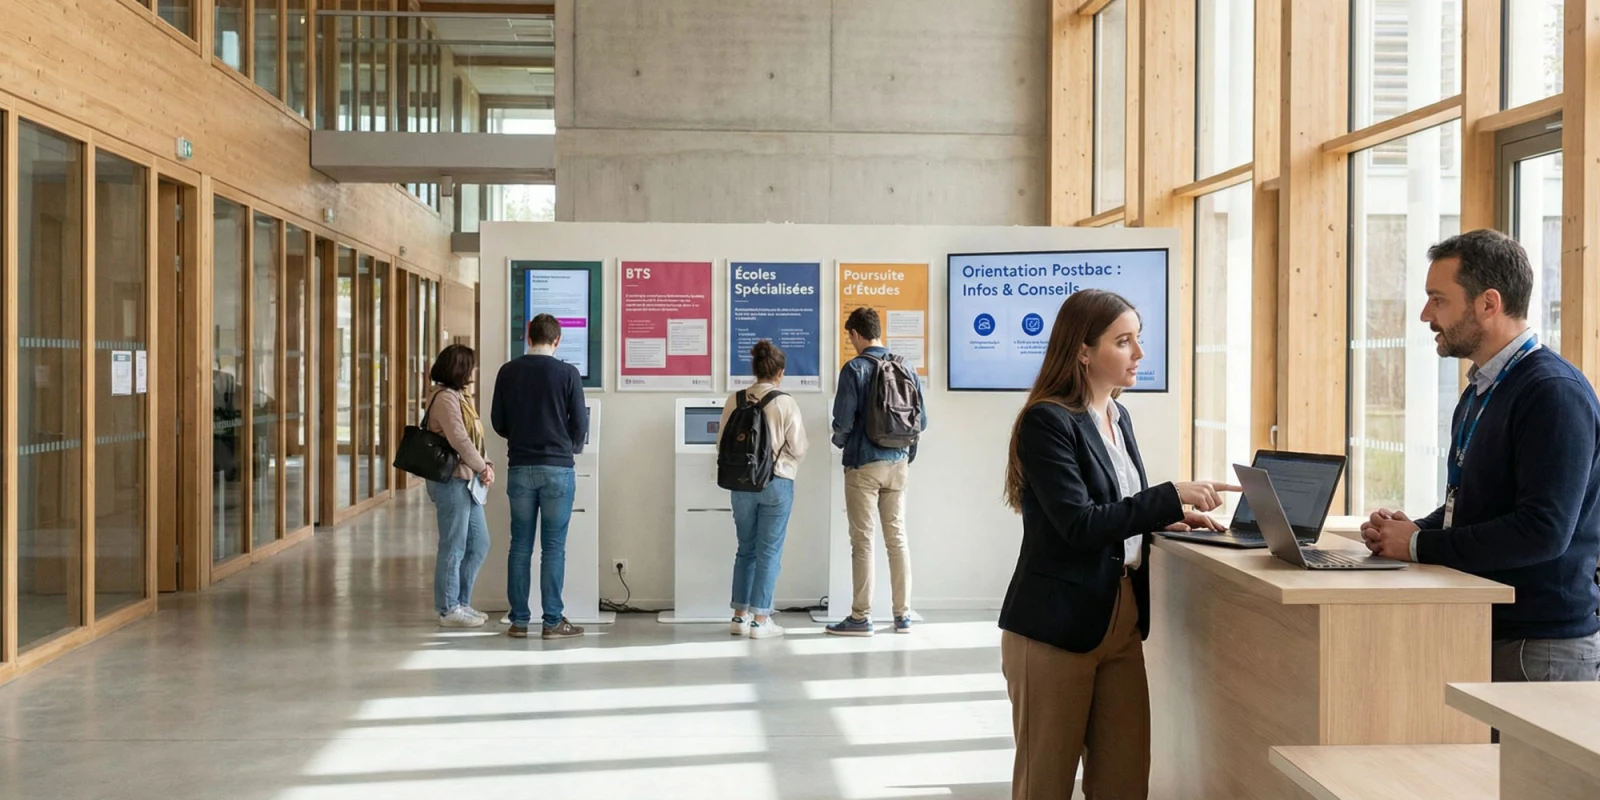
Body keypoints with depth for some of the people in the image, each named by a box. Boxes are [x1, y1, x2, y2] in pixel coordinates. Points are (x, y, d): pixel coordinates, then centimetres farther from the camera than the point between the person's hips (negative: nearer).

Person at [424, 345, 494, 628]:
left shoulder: (460, 397, 16)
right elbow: (459, 440, -20)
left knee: (479, 544, 14)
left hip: (468, 483, 10)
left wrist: (486, 465, 3)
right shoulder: (445, 398, -14)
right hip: (451, 481, -10)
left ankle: (461, 602, 24)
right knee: (454, 548, -1)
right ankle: (449, 610, 9)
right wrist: (483, 467, -10)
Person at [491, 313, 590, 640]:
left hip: (520, 467, 3)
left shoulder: (508, 372, 2)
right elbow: (580, 422, -3)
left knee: (520, 546, 9)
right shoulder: (568, 373, -6)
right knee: (553, 548, 2)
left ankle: (519, 620, 12)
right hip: (558, 468, -3)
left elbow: (498, 422, 7)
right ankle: (553, 621, 5)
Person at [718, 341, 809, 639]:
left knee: (746, 549, 16)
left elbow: (722, 445, 4)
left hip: (741, 484, 3)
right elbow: (799, 449, -7)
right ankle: (760, 620, 7)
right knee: (769, 552, 5)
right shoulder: (786, 404, -11)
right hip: (777, 483, -3)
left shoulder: (734, 401, -2)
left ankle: (740, 616, 18)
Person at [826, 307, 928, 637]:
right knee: (897, 538, 11)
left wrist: (840, 441, 7)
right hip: (898, 464, 5)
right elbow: (921, 420, 4)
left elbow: (843, 420, -15)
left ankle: (860, 617, 7)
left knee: (862, 541, 2)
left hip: (863, 464, -4)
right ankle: (903, 615, 16)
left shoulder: (854, 368, -11)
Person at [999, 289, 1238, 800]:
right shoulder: (1047, 421, -14)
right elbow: (1079, 524, -20)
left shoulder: (1118, 417, 12)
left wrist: (1169, 517, 2)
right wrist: (1172, 496, -19)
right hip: (1056, 625, -7)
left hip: (1121, 619, 7)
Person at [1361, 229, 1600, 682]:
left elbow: (1543, 530, -26)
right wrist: (1414, 529, 0)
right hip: (1483, 633, 9)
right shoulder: (1482, 389, 13)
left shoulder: (1554, 393, -18)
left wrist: (1419, 546, -19)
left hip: (1541, 648, -9)